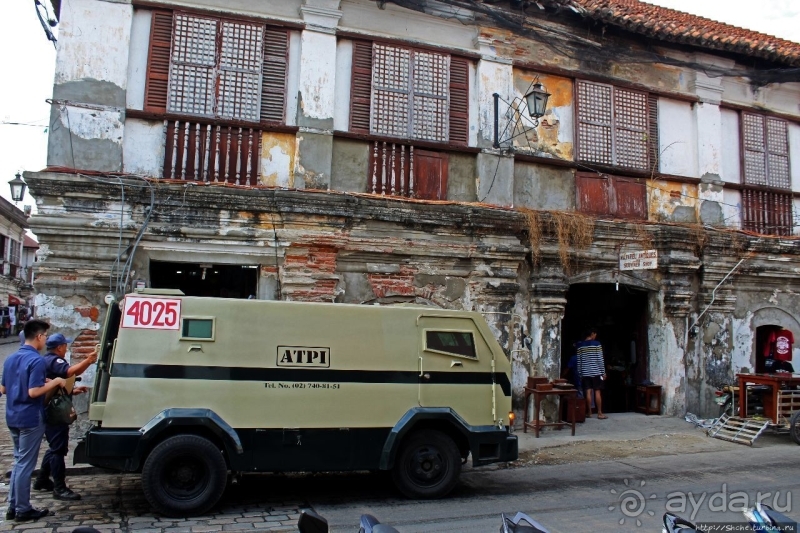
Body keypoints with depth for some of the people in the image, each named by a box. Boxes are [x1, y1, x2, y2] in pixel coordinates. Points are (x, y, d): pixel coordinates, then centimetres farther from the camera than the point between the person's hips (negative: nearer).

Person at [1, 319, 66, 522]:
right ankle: (23, 510, 9)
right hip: (30, 419, -8)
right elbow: (33, 392, -24)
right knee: (25, 465, 0)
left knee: (19, 462, 17)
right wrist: (54, 382, -11)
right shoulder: (36, 360, -18)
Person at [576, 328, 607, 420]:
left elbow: (579, 361, 8)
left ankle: (589, 412, 8)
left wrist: (580, 373, 15)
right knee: (597, 392, 0)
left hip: (585, 373, 4)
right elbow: (600, 359, -8)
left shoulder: (580, 345, 6)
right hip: (596, 372, -4)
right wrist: (603, 372, -1)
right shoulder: (596, 344, -7)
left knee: (588, 392, 5)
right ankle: (599, 413, 2)